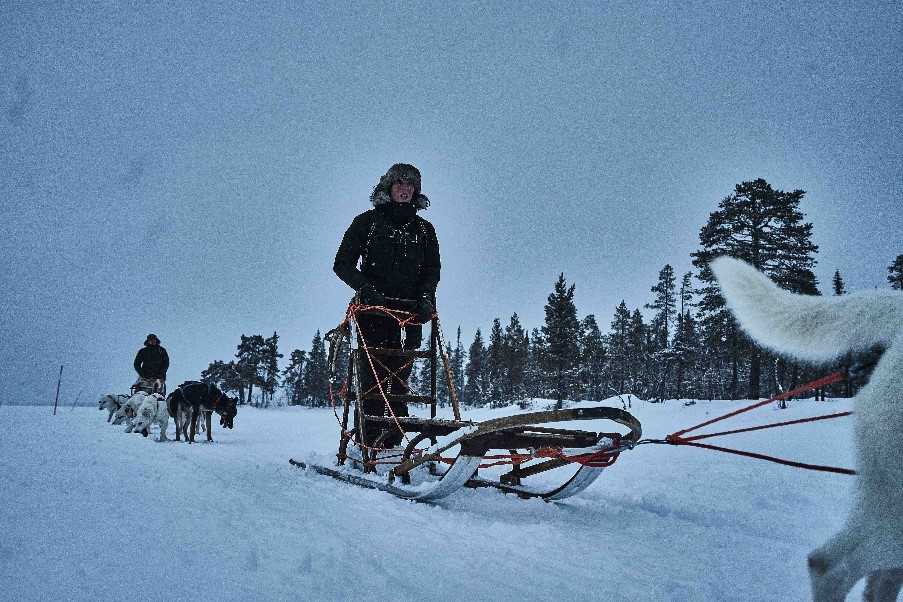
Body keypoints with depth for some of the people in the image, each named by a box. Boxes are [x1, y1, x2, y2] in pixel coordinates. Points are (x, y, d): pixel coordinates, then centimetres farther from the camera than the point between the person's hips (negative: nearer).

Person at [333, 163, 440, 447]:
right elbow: (342, 264, 4)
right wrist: (367, 289, -12)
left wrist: (426, 297, -6)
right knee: (374, 374, -10)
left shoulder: (424, 229, 18)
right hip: (374, 307, -3)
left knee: (400, 375, -2)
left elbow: (433, 269, 14)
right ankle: (368, 441, -9)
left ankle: (393, 442, 0)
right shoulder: (367, 222, 9)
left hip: (410, 311, 3)